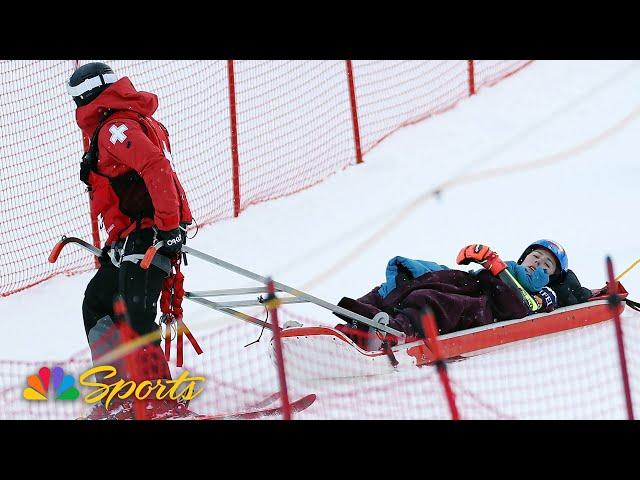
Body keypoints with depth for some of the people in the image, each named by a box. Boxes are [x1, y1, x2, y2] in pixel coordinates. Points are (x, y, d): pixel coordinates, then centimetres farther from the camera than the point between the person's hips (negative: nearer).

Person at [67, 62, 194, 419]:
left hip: (146, 238, -11)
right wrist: (114, 244, 30)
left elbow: (156, 168, -25)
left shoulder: (117, 127, -10)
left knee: (135, 320, -16)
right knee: (96, 305, 16)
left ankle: (161, 404, -19)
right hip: (130, 243, 11)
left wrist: (168, 227, -27)